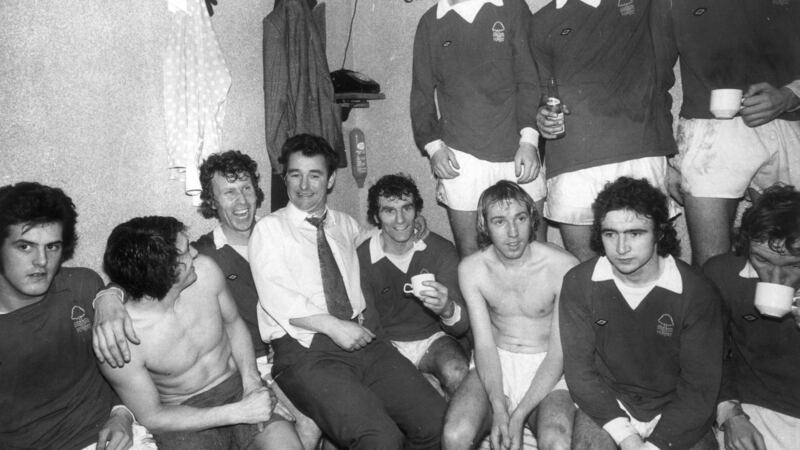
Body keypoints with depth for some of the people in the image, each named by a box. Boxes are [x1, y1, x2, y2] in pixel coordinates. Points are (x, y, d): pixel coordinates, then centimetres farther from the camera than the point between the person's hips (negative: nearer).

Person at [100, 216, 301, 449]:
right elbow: (151, 417, -12)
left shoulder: (204, 270, -13)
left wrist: (251, 379, -8)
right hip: (181, 416, -2)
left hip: (236, 385, 3)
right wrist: (239, 412, -19)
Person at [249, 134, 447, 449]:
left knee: (436, 422, -15)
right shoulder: (269, 229, 6)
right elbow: (275, 296, -7)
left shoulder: (347, 225, 22)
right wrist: (334, 326, -16)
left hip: (364, 341, 5)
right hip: (305, 351, -4)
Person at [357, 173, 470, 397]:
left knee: (457, 373, -30)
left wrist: (447, 309, -37)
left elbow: (462, 326, -10)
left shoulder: (442, 250, -8)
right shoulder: (361, 259, -11)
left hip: (433, 338, 1)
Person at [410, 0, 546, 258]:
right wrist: (433, 145, -1)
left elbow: (531, 78, 2)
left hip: (516, 150, 0)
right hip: (459, 154, 1)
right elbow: (422, 93, 12)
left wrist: (529, 139, -9)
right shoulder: (430, 23, 11)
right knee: (468, 253, 2)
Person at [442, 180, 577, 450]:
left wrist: (518, 415, -20)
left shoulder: (564, 267, -14)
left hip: (547, 370, -2)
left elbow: (559, 352, -13)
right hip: (495, 365, 2)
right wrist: (498, 409, -21)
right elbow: (484, 344, -7)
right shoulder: (471, 268, -5)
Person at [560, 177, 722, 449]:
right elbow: (579, 369, -8)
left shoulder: (697, 293, -14)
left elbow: (699, 386, -9)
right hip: (606, 405, 0)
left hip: (674, 410, 1)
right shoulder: (578, 284, -12)